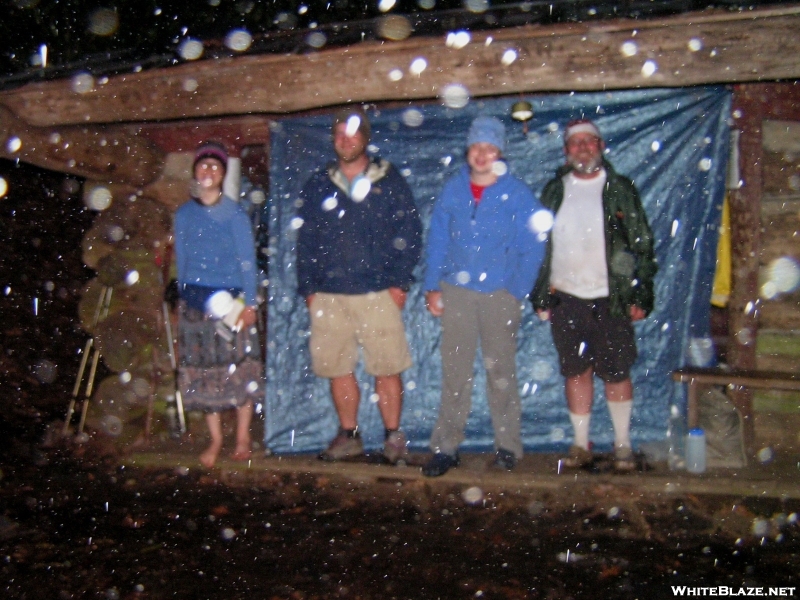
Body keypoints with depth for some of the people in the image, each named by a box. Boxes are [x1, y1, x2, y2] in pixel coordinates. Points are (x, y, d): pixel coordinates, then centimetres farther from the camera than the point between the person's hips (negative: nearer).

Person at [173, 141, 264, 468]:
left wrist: (250, 303, -8)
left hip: (230, 300, -3)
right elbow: (181, 259, 13)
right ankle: (215, 440, 17)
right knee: (202, 372, 5)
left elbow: (248, 261, -3)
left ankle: (242, 438, 15)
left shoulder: (235, 214, -2)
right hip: (194, 302, 3)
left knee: (239, 369, 1)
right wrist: (182, 299, 12)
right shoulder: (183, 214, 8)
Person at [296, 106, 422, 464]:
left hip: (378, 293, -3)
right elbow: (305, 240, 13)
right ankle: (348, 436, 20)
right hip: (328, 296, 3)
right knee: (337, 368, 6)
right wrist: (308, 288, 5)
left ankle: (393, 437, 10)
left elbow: (410, 234, 3)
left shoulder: (389, 182, 6)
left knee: (386, 368, -3)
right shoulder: (318, 186, 13)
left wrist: (400, 282, -5)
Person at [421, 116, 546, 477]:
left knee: (500, 370, 6)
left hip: (499, 294, -2)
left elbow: (531, 248, -2)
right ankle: (445, 447, 9)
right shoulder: (453, 190, 7)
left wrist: (516, 294, -8)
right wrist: (432, 287, 2)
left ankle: (507, 446, 17)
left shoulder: (516, 194, -1)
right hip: (456, 291, 2)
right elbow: (437, 240, 8)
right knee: (454, 371, 3)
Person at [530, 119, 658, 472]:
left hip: (611, 298, -2)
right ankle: (581, 445, 19)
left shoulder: (620, 190, 3)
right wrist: (540, 295, 7)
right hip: (565, 298, 2)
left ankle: (622, 444, 17)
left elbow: (642, 244, 2)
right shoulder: (554, 191, 10)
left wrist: (642, 294, -4)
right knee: (575, 372, 8)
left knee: (616, 373, 3)